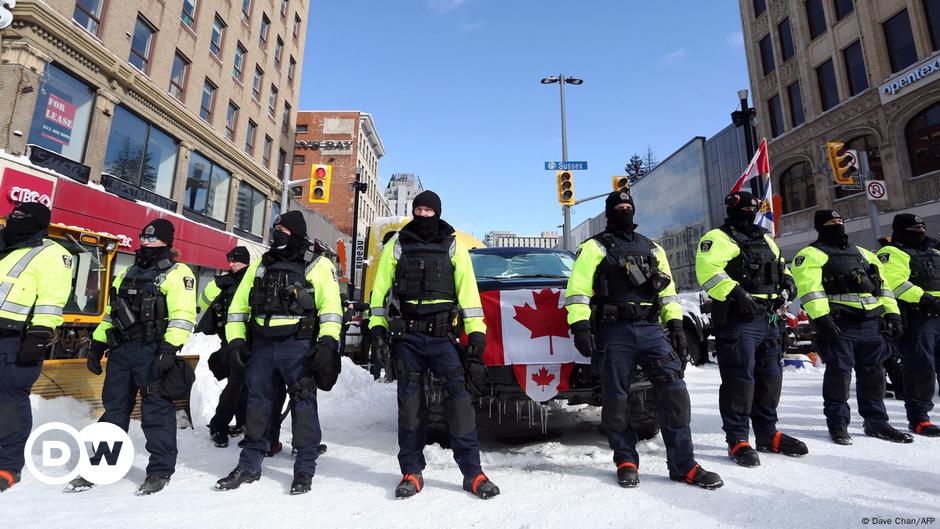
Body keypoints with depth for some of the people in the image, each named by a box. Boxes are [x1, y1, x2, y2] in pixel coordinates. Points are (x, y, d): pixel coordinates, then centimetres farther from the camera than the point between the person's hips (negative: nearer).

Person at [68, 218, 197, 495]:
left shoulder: (177, 273, -4)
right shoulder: (128, 274, 22)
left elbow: (183, 315, -15)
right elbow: (111, 312, 26)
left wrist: (170, 349, -23)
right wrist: (97, 344, 18)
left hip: (153, 351, -7)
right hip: (121, 350, 8)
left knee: (157, 409, -3)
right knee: (114, 407, 14)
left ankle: (161, 469, 6)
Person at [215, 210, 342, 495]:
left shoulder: (317, 265, 1)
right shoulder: (260, 265, 16)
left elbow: (330, 306, -9)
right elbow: (238, 305, 18)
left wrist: (327, 342, -19)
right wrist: (236, 340, 8)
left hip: (298, 346, -5)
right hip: (261, 345, 5)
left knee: (303, 404, -1)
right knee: (257, 403, 12)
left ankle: (305, 468, 12)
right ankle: (249, 465, 26)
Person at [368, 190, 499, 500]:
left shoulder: (453, 245, 7)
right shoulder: (396, 245, 10)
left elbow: (468, 289, 2)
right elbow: (381, 289, 10)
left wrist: (476, 334, -4)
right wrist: (377, 328, 1)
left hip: (441, 334, -1)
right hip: (406, 336, 2)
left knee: (458, 396, -8)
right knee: (409, 402, 7)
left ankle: (472, 471, 4)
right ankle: (411, 473, 19)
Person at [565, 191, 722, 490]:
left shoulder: (652, 248, 22)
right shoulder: (595, 247, 6)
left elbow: (667, 289, 22)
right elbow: (577, 289, -3)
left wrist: (675, 325, 12)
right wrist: (580, 326, -13)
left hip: (650, 328, 4)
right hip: (614, 331, -3)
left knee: (674, 392, -6)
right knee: (615, 400, 1)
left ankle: (683, 466, 6)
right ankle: (626, 463, 17)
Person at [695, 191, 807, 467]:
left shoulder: (765, 239, 23)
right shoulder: (718, 238, -4)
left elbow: (780, 265, 35)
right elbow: (708, 271, -19)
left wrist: (787, 280, 13)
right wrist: (735, 292, -28)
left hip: (767, 319, 9)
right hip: (737, 319, -9)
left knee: (770, 377, 13)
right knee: (739, 379, -8)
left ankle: (768, 434, 27)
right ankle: (737, 439, 3)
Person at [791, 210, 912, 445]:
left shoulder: (864, 254, 24)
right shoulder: (811, 255, 0)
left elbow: (882, 285, 22)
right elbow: (809, 288, -13)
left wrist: (891, 313, 11)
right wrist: (820, 317, -23)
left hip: (871, 323, 7)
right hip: (838, 324, -7)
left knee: (873, 374, 11)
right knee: (839, 373, -5)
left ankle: (877, 422, 23)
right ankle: (837, 424, 6)